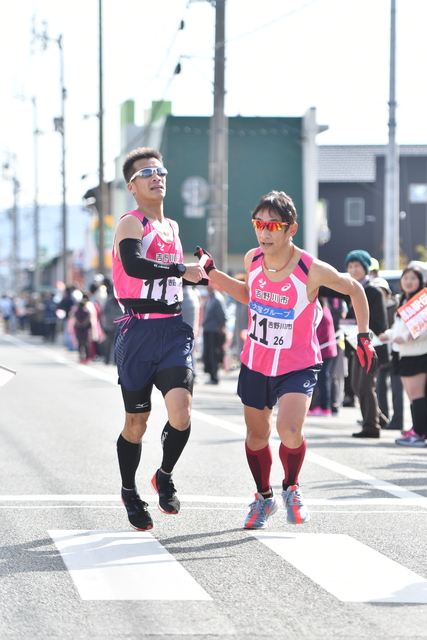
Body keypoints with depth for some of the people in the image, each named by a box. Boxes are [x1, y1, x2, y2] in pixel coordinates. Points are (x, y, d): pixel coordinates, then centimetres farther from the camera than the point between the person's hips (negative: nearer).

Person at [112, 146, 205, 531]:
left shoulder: (172, 227, 17)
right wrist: (182, 270, -23)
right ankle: (130, 492, 25)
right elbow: (134, 265, -28)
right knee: (137, 421, 4)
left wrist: (204, 277, 26)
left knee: (181, 412, -15)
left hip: (173, 332, 5)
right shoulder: (131, 224, -7)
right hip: (138, 333, -5)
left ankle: (165, 476, 10)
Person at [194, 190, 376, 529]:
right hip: (255, 364, 5)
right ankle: (264, 497, 41)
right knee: (256, 435, 16)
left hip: (298, 366, -5)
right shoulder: (252, 260, -9)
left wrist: (363, 337, -5)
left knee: (290, 430, -25)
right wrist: (213, 273, 4)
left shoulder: (312, 270, -23)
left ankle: (292, 488, 4)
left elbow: (354, 289, -5)